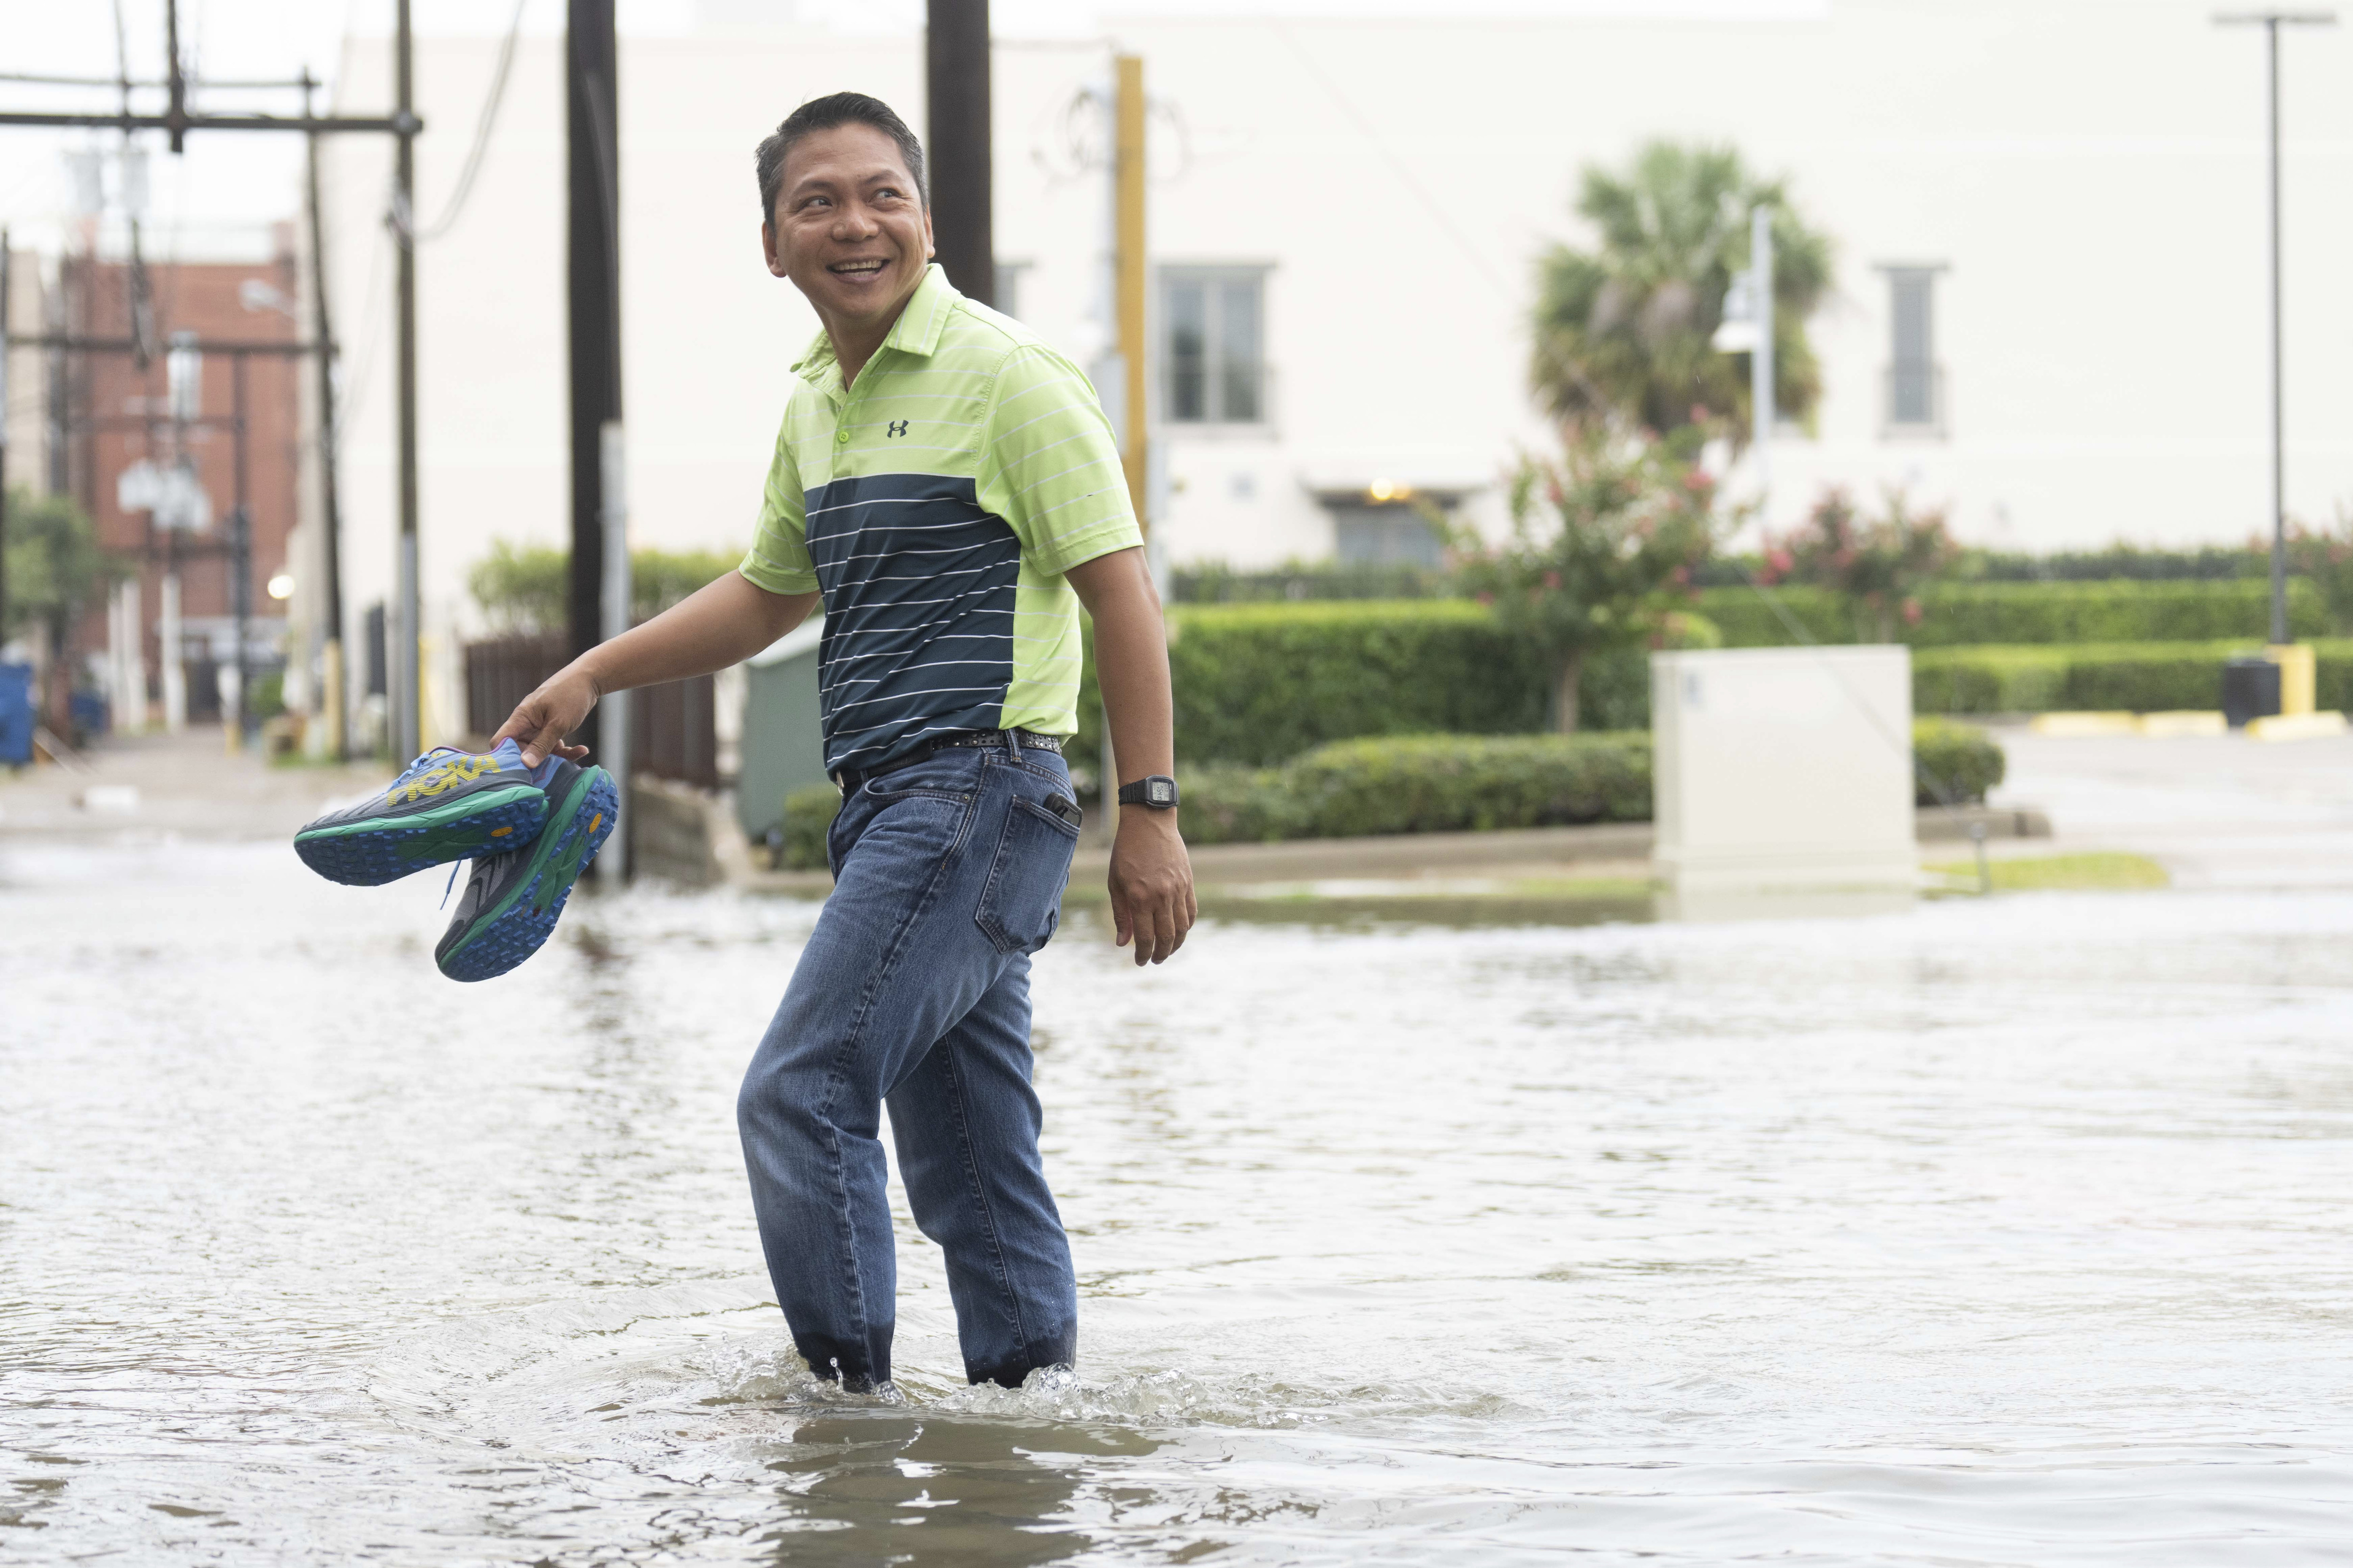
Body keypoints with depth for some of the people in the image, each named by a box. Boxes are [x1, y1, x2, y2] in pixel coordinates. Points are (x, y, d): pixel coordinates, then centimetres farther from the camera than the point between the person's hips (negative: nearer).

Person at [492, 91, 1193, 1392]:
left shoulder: (1006, 378, -9)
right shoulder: (816, 406, 16)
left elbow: (1120, 590, -12)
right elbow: (772, 593, 31)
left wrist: (1149, 811, -17)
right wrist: (590, 677, 25)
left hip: (979, 787, -8)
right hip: (894, 805, 8)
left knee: (799, 1095, -13)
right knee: (966, 1149, 9)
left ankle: (847, 1389, -7)